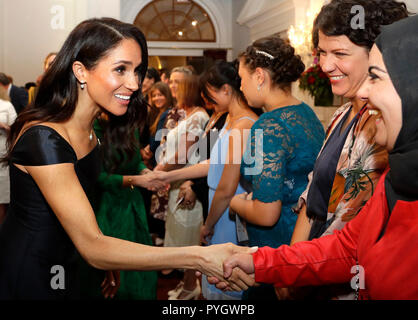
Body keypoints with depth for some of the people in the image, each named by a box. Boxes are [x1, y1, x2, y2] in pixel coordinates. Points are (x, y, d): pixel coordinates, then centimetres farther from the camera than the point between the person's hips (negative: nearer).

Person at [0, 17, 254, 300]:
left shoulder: (92, 131, -2)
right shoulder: (43, 138, -29)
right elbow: (93, 248, -33)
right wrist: (199, 258, -38)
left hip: (63, 270, 7)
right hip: (25, 279, -7)